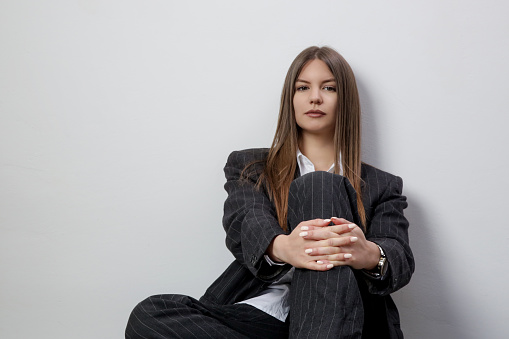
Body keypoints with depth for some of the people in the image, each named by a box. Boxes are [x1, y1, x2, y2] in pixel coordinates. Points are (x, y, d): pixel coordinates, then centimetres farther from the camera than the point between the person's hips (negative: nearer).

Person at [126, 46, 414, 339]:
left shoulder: (382, 186, 19)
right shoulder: (250, 167, 19)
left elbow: (401, 259, 1)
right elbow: (244, 223, -3)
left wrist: (371, 255, -28)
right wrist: (282, 247, -30)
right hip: (260, 314, 1)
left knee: (320, 186, -22)